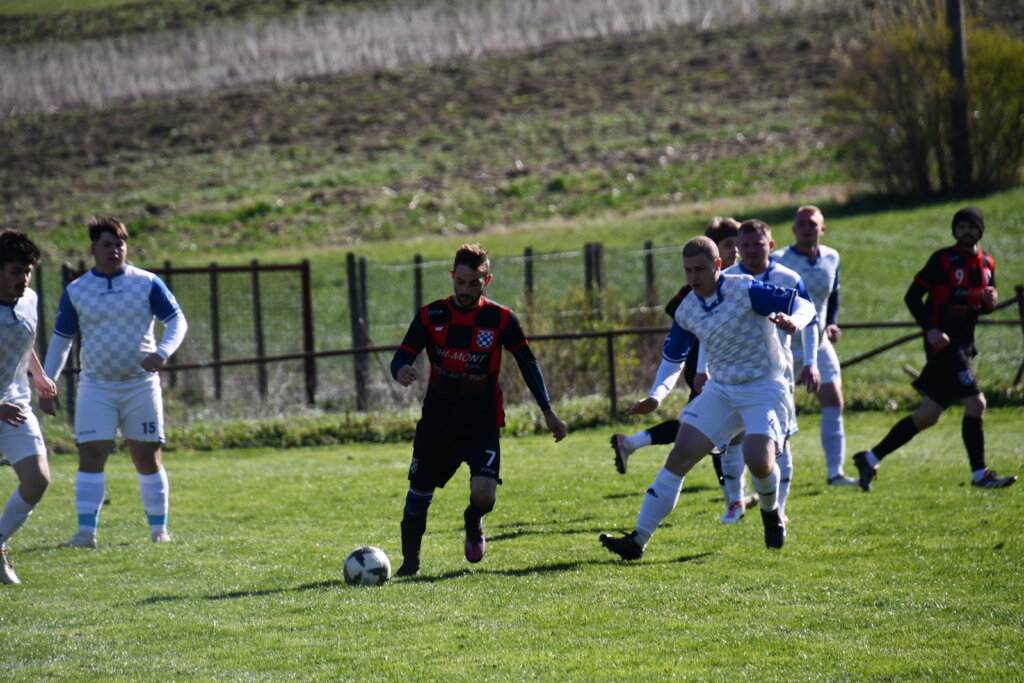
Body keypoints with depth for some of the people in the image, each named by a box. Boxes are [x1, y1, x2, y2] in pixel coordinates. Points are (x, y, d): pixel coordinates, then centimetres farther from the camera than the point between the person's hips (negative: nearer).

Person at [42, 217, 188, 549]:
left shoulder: (147, 283, 0)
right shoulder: (76, 291, 3)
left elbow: (178, 320, 1)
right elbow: (60, 340, 12)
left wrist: (163, 351, -19)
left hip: (141, 384, 0)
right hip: (96, 387, 0)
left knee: (148, 457, 3)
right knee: (90, 456, -9)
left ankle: (159, 530, 12)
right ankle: (86, 532, -7)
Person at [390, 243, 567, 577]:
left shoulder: (501, 319, -4)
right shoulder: (431, 316, -3)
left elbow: (527, 362, 7)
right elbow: (401, 358, -5)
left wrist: (548, 412, 8)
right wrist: (401, 372, -31)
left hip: (483, 424, -2)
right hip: (437, 421, 2)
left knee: (484, 493, -19)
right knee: (419, 493, 6)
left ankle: (473, 522, 17)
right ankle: (410, 563, 26)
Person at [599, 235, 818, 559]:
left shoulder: (745, 290, -15)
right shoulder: (687, 310, 3)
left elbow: (804, 306, -12)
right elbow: (672, 357, 18)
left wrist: (792, 322, -36)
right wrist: (656, 395, 2)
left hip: (763, 389, -5)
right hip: (720, 390, 5)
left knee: (757, 459, -27)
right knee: (679, 456, -8)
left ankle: (772, 514, 9)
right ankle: (638, 540, -7)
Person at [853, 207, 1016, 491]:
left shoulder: (987, 264, 12)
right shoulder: (943, 260, -9)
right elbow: (912, 296, -9)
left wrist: (990, 302, -2)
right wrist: (930, 329, -22)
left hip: (963, 345, 8)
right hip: (943, 341, -8)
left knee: (928, 416, 10)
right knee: (976, 404, -14)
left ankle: (870, 458, 18)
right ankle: (980, 475, -5)